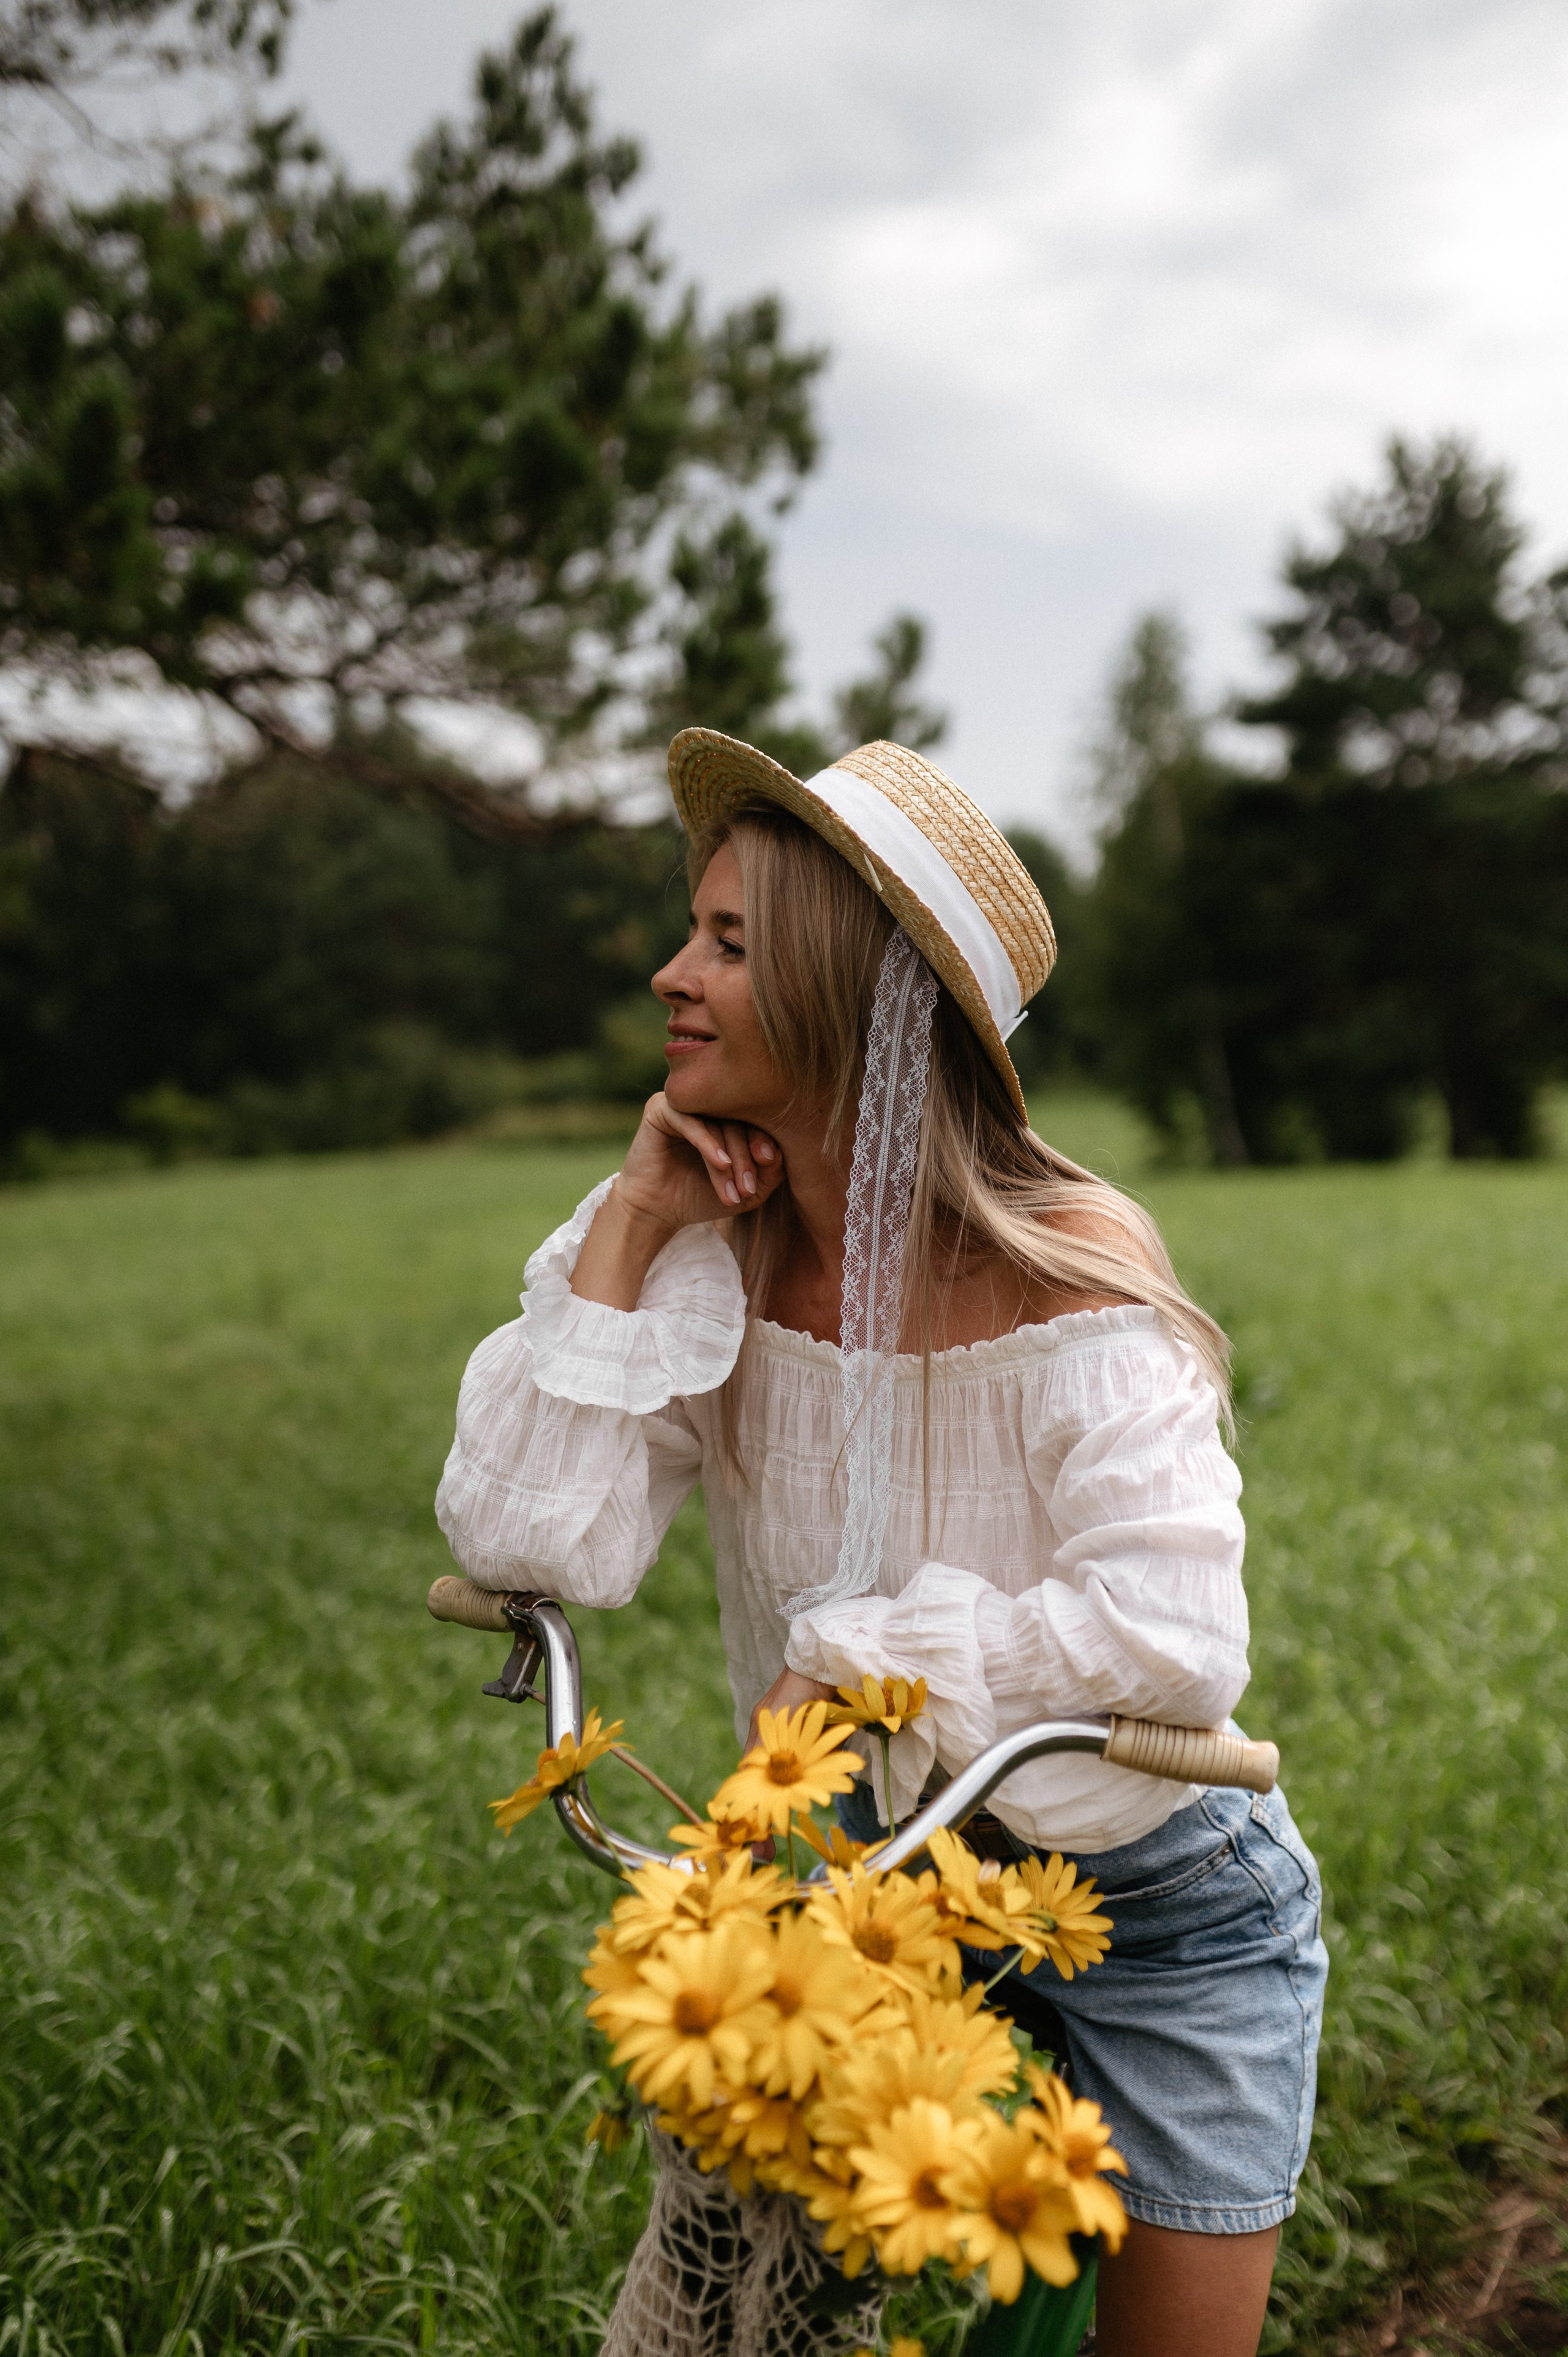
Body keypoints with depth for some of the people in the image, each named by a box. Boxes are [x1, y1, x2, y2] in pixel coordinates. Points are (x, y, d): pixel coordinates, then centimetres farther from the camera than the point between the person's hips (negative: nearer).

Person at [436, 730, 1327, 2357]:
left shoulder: (1063, 1268, -24)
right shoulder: (721, 1261, -11)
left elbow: (1173, 1632, -32)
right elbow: (526, 1541, -20)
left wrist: (854, 1661, -24)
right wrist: (628, 1231, -21)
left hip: (1160, 1909, -3)